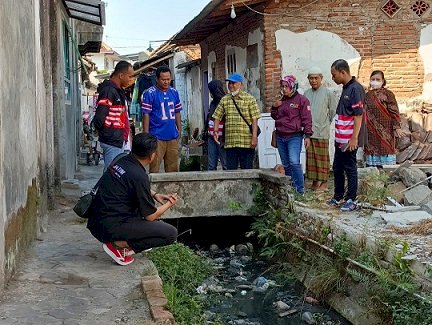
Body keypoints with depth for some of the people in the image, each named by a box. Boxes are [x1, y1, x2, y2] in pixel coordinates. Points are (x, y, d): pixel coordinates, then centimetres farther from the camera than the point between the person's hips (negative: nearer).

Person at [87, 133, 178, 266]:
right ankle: (119, 245, -10)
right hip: (111, 228, -10)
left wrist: (155, 195, 18)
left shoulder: (122, 161, 7)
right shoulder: (138, 176, -18)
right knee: (171, 234, -11)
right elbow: (150, 216, -8)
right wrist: (169, 204, 9)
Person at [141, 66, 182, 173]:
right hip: (157, 137, -5)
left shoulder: (174, 92, 11)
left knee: (173, 168, 12)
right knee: (155, 169, -1)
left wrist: (179, 130, 12)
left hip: (173, 136, 5)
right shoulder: (149, 93, -7)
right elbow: (146, 115, -8)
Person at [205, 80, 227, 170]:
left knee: (225, 165, -6)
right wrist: (206, 136, 19)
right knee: (211, 166, 6)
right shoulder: (213, 103, 17)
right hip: (211, 138, 8)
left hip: (221, 138, -8)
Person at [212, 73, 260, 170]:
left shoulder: (250, 99, 0)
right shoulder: (224, 100, 11)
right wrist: (215, 131, -1)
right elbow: (217, 117, 13)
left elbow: (254, 119, -5)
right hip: (230, 143, 3)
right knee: (230, 169, 7)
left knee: (247, 170, 2)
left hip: (246, 143, -3)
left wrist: (254, 137, -13)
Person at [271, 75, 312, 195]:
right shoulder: (281, 100, 16)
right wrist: (274, 107, 5)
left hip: (294, 137, -7)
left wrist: (307, 136, -12)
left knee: (294, 162, -17)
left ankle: (300, 189, -11)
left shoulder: (301, 100, -4)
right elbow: (275, 117, 24)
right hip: (280, 137, 7)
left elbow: (306, 119, -7)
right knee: (286, 165, 10)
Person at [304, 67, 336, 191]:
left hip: (322, 132, -5)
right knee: (311, 157, 8)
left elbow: (333, 111, 3)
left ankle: (324, 182, 7)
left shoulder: (327, 93, -3)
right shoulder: (306, 93, 10)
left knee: (323, 157, 0)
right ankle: (315, 181, 17)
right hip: (309, 131, 5)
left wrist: (326, 123, 6)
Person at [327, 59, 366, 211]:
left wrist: (354, 138, -22)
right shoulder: (346, 88, 13)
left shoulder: (355, 89, -16)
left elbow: (358, 115, -20)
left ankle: (351, 200, 10)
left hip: (349, 140, -10)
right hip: (340, 138, 10)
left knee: (350, 169, 0)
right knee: (337, 168, 16)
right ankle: (338, 197, 27)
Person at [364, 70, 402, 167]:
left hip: (385, 131, -4)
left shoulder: (388, 94, -4)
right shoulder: (367, 95, 10)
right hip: (371, 131, 5)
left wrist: (397, 127, -13)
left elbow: (394, 112, -7)